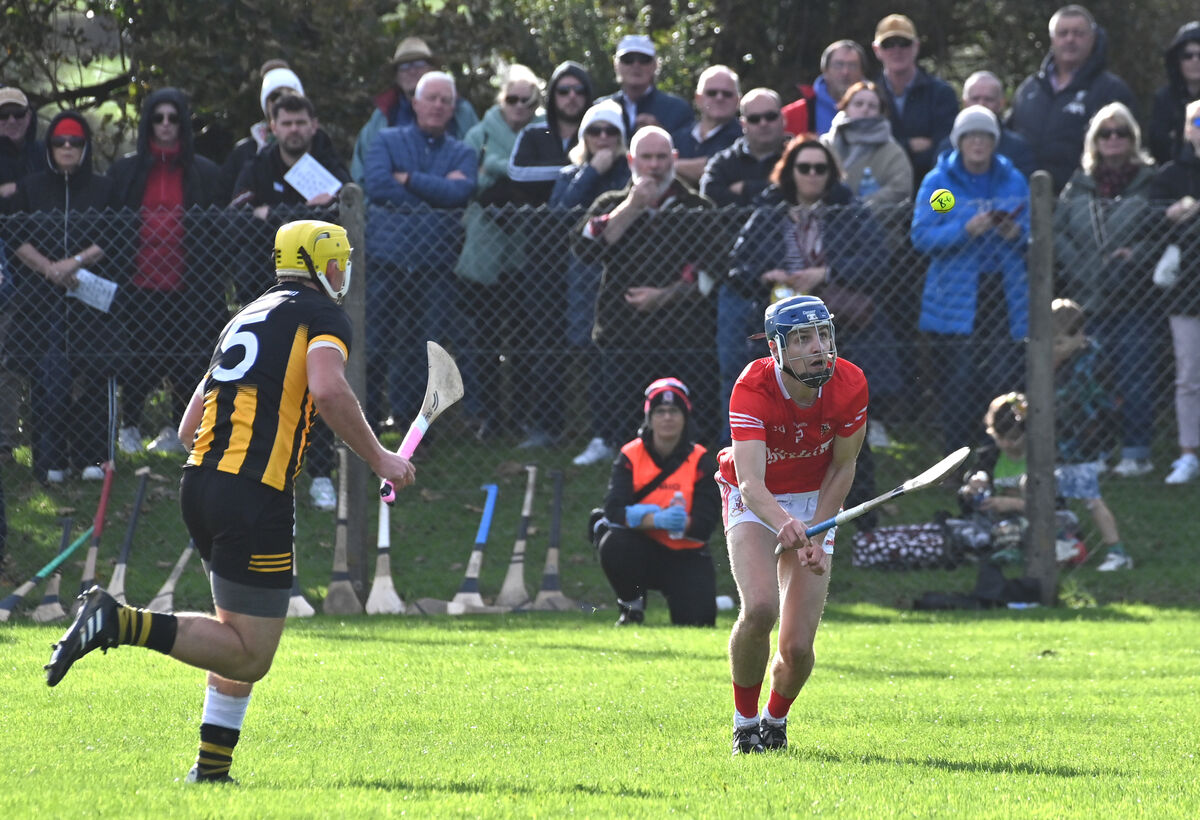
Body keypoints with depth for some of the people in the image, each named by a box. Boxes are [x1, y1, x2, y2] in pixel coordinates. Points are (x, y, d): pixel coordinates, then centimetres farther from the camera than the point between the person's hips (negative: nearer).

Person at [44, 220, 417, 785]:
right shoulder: (322, 315, 2)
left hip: (198, 483, 8)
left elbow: (188, 429, 24)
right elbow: (329, 391, -19)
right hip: (254, 498, -8)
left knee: (242, 637, 20)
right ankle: (119, 623, -20)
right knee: (250, 658, -6)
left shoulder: (248, 317, 24)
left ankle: (212, 769, 14)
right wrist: (379, 459, -8)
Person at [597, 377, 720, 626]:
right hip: (642, 548, 0)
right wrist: (657, 519, -36)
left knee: (697, 619, -20)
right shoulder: (630, 456, -5)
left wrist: (683, 524, -34)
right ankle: (631, 605, -4)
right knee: (612, 544, -34)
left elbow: (704, 525, -13)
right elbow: (613, 510, -20)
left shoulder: (702, 462, -6)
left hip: (686, 556, 0)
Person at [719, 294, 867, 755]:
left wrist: (815, 536, -14)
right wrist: (783, 523, -60)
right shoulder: (753, 388, -30)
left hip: (815, 503, 2)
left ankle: (776, 719, 25)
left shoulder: (849, 385, -21)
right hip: (753, 505, -2)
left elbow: (842, 466, -5)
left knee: (797, 647, -9)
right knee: (759, 608, -28)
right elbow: (751, 484, -40)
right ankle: (744, 723, -4)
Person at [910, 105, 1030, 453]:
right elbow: (921, 235, -7)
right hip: (956, 302, -2)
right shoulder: (938, 182, 2)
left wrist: (1017, 233, -11)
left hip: (1004, 295, 2)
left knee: (1007, 377, -5)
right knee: (958, 383, -4)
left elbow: (1035, 231, 12)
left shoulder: (1013, 181, 11)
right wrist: (965, 231, -21)